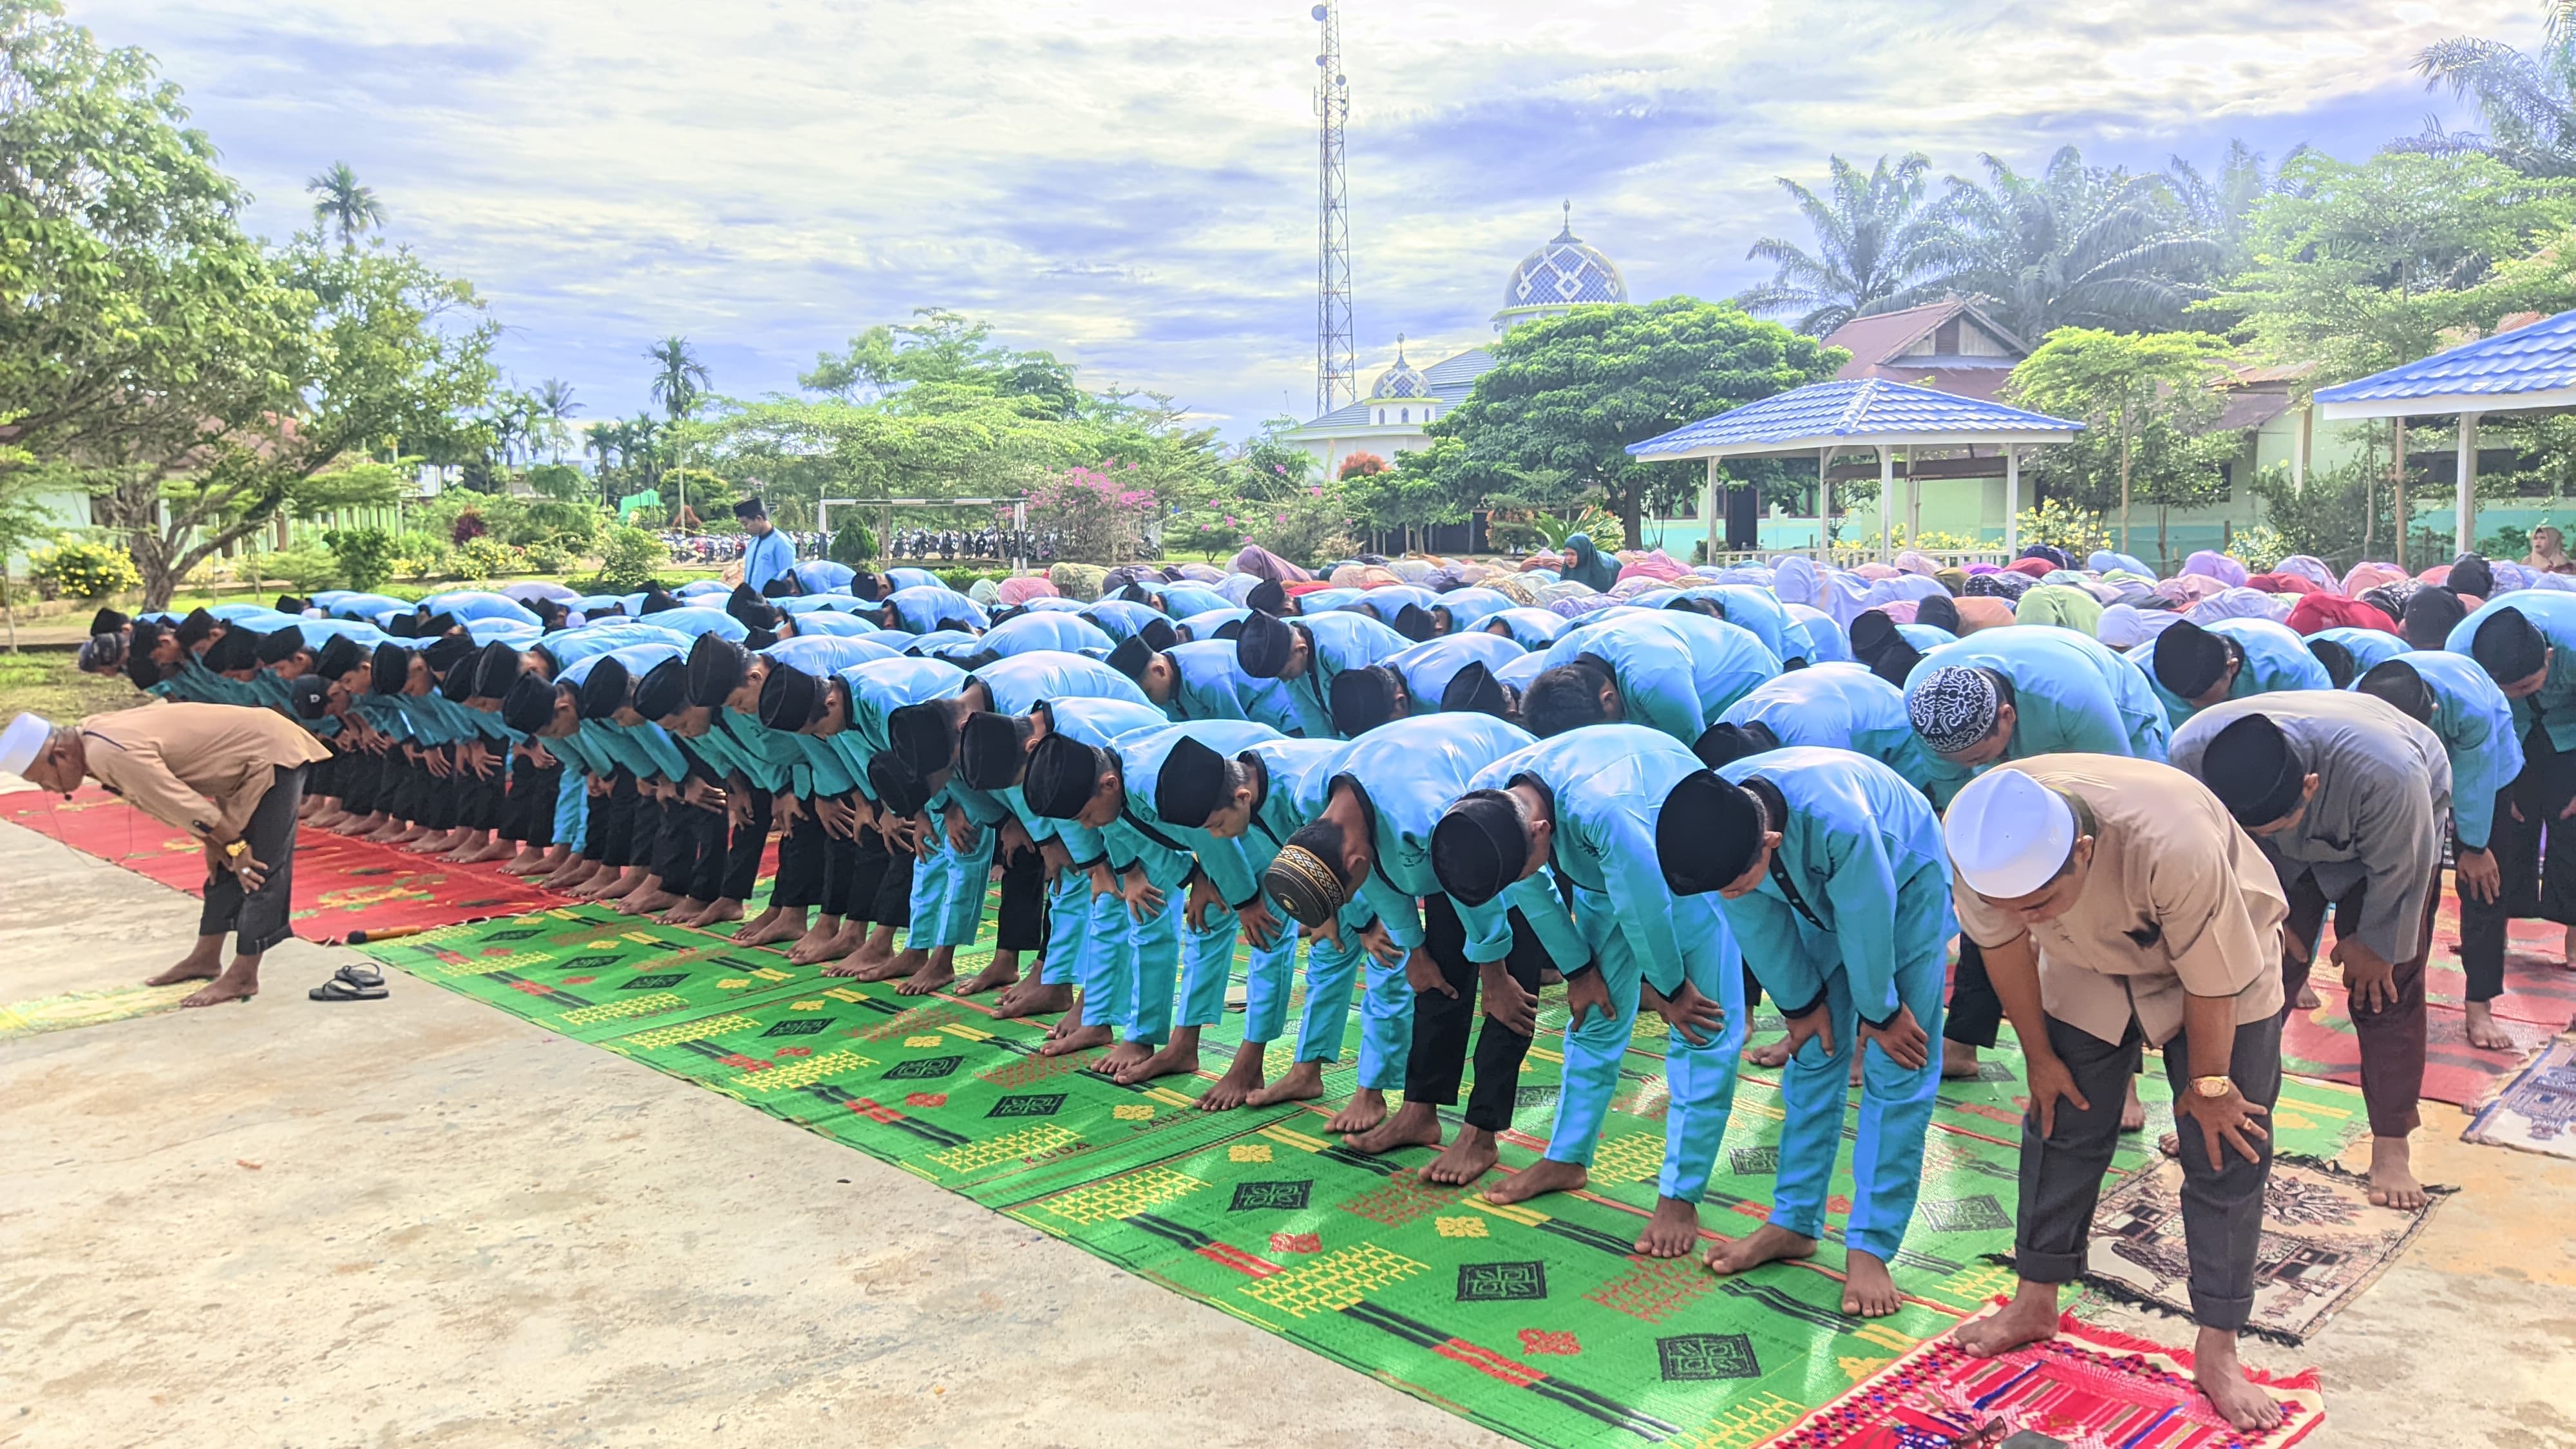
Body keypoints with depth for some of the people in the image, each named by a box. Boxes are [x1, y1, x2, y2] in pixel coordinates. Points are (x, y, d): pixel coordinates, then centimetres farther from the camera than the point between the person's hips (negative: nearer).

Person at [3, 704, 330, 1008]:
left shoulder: (110, 754, -27)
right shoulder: (92, 741, 3)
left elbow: (185, 804, -23)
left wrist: (235, 847, -11)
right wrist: (214, 845, 9)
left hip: (273, 755, -10)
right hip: (250, 757, 10)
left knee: (259, 871, -8)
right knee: (225, 867, 16)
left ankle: (243, 977, -3)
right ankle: (206, 959, 25)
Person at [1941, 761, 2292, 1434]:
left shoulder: (2173, 846, -45)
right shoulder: (1976, 836, -33)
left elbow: (2211, 983, -27)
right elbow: (2003, 946, -13)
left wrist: (2207, 1083, -11)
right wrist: (2039, 1056, -1)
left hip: (2223, 964, -3)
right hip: (2088, 965, 3)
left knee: (2224, 1153, -2)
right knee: (2061, 1125, 8)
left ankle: (2217, 1352, 11)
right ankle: (2035, 1304, 24)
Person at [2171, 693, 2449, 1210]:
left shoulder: (2386, 775, -46)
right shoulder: (2192, 753, -38)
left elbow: (2398, 871, -24)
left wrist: (2375, 944, -9)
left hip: (2396, 830, -2)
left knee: (2386, 989, -4)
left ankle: (2391, 1149, 7)